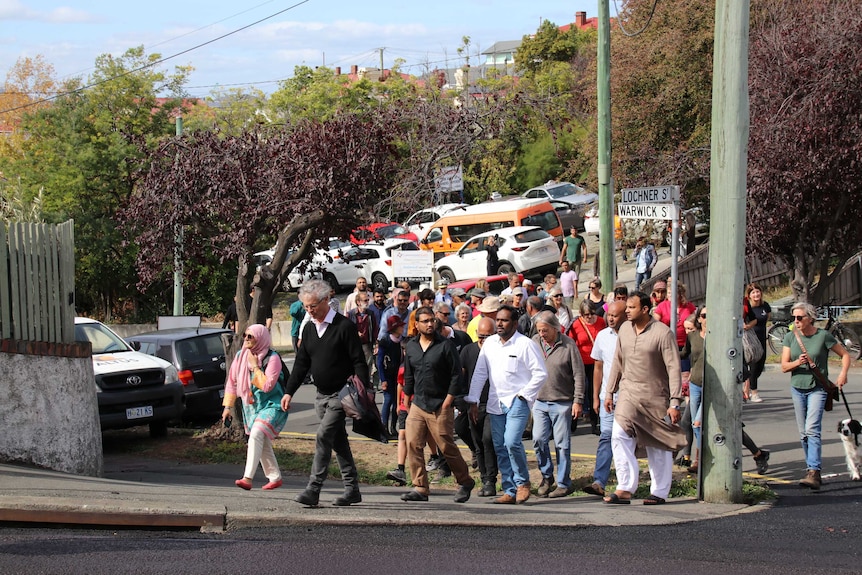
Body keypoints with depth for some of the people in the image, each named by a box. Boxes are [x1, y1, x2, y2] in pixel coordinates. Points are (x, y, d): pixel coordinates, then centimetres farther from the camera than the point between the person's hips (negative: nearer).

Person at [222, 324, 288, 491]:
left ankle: (248, 478, -31)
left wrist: (255, 366, -20)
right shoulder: (241, 356, 1)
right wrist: (227, 406, 7)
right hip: (251, 406, 7)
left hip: (271, 405, -7)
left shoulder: (272, 358, -16)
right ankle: (275, 478, 26)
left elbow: (267, 386, -23)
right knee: (263, 444, 12)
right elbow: (232, 381, 8)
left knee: (256, 435, -24)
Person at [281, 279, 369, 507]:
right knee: (339, 442, 11)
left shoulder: (344, 326, -9)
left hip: (341, 395, -7)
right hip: (321, 396, 7)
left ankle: (313, 490, -20)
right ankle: (352, 490, 17)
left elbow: (359, 362, -11)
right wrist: (289, 392, 6)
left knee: (324, 436, -17)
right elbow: (301, 364, 15)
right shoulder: (309, 329, 11)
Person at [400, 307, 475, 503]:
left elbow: (456, 374, -5)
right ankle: (420, 488, 0)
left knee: (447, 447, -3)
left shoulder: (445, 345, -5)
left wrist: (449, 399, -10)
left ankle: (465, 482, 15)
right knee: (413, 445, -4)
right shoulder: (411, 346, 11)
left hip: (440, 406, -5)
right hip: (418, 405, 5)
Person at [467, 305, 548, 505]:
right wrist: (473, 401, 10)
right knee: (500, 447, 4)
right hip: (495, 403, 6)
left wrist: (524, 395, -10)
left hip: (517, 402, -6)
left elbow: (541, 373, -6)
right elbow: (479, 373, 14)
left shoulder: (525, 344, -7)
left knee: (512, 442, -20)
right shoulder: (489, 343, 10)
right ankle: (509, 491, 10)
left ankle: (522, 482, 0)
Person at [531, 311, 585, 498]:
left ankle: (564, 483, 9)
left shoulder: (568, 344, -7)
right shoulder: (534, 342, 4)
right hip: (539, 401, 4)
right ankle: (547, 476, 16)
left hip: (562, 402, -4)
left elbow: (578, 374, -5)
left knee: (562, 444, 1)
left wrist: (577, 400, -8)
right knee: (539, 439, -3)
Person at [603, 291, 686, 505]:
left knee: (658, 447, 5)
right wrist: (610, 391, 15)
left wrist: (675, 402, -18)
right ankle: (625, 488, -15)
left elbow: (674, 368, -13)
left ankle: (659, 492, 15)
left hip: (655, 397, -4)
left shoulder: (662, 333, -12)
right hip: (628, 395, 4)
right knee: (619, 437, -14)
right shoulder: (624, 329, 6)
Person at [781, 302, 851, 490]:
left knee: (812, 429, -18)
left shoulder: (823, 336, -6)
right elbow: (784, 366, -1)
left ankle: (814, 473, -25)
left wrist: (843, 373, -14)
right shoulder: (790, 338, 3)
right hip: (797, 388, 5)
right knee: (803, 433, 9)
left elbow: (845, 355, 3)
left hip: (817, 389, -5)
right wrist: (798, 362, -21)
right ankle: (811, 468, 21)